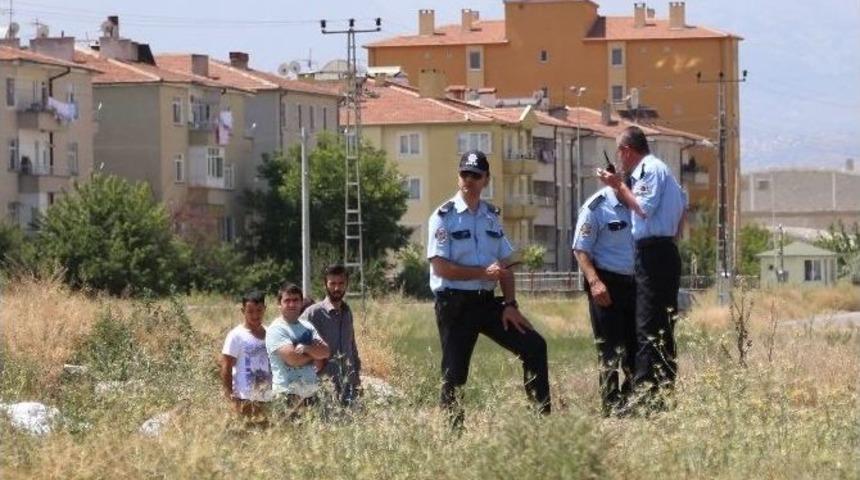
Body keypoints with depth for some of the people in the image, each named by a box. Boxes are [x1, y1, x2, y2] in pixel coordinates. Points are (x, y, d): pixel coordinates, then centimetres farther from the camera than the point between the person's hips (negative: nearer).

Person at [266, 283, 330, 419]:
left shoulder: (307, 327, 15)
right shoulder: (276, 330, -5)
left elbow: (325, 352, 3)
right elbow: (292, 358, -17)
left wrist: (306, 348, -13)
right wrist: (314, 353, -1)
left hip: (311, 392, 6)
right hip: (288, 394, -6)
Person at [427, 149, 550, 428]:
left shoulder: (492, 217, 13)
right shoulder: (444, 217, -7)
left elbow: (505, 265, 12)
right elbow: (440, 266, -15)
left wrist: (510, 304, 0)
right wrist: (484, 273, -17)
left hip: (487, 301, 6)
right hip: (454, 303, -6)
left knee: (534, 346, -3)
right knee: (455, 373, -5)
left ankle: (543, 414, 1)